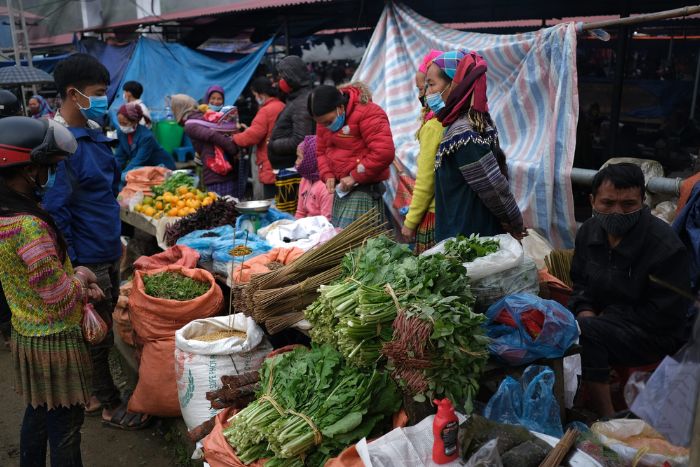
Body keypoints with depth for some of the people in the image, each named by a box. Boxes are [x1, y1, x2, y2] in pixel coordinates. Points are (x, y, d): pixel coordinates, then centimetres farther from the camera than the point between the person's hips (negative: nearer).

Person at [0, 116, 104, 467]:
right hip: (54, 344, -9)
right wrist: (81, 279, -6)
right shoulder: (28, 226, -29)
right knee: (65, 429, 8)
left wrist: (74, 278, 2)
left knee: (36, 416, 25)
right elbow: (63, 302, -24)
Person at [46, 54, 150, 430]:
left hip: (108, 250, 9)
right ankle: (110, 405, 27)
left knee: (103, 328, 22)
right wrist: (71, 268, -20)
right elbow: (54, 211, -23)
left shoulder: (93, 132, 6)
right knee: (98, 336, 8)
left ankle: (96, 393, 40)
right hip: (86, 259, -9)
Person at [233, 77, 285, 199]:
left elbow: (253, 136, -14)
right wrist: (249, 129, 20)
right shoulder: (282, 107, 13)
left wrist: (234, 138, 3)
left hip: (271, 170, -9)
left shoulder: (266, 111, -13)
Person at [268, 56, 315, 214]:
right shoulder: (296, 100, 17)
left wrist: (273, 144, -11)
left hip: (292, 171, -10)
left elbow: (299, 141, -22)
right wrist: (275, 143, 8)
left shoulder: (302, 104, -14)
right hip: (288, 170, 10)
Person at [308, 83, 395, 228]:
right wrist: (328, 175, 0)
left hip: (364, 188, -8)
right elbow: (321, 152, 19)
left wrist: (355, 177, -17)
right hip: (341, 189, 8)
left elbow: (384, 152, -23)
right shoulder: (325, 119, 10)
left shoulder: (368, 114, -16)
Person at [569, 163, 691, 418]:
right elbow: (580, 283, 13)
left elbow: (664, 316, -19)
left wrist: (600, 319, -18)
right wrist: (585, 311, -9)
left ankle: (607, 419, -18)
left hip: (654, 335, -7)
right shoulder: (589, 231, 1)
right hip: (602, 320, 7)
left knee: (582, 333, -31)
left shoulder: (665, 246, -20)